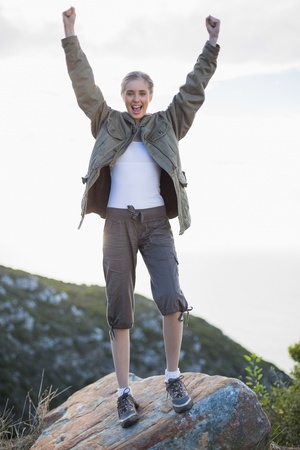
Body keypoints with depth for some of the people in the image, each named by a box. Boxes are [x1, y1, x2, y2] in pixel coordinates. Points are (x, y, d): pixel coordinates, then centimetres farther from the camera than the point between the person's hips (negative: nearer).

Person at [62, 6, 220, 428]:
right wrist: (70, 37, 4)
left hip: (156, 222, 0)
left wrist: (212, 44, 9)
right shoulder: (108, 122, 11)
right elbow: (84, 84, 8)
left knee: (171, 299, -16)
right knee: (119, 310, -1)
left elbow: (193, 89, 11)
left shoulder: (167, 123, 12)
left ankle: (174, 377, 5)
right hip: (118, 222, 0)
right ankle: (125, 393, 6)